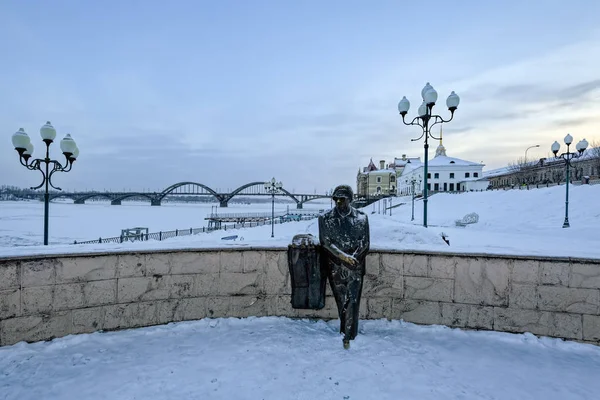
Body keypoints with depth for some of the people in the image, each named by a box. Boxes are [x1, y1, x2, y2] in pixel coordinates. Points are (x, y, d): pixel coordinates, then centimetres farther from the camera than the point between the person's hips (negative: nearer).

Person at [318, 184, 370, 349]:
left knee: (352, 301, -3)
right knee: (342, 300, 9)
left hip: (355, 266, 0)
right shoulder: (326, 218, -1)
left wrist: (352, 258, -12)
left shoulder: (361, 218, 0)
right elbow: (325, 242, -4)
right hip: (335, 266, 1)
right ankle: (347, 331, 26)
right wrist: (342, 256, -14)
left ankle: (347, 335, 5)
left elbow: (365, 242, 1)